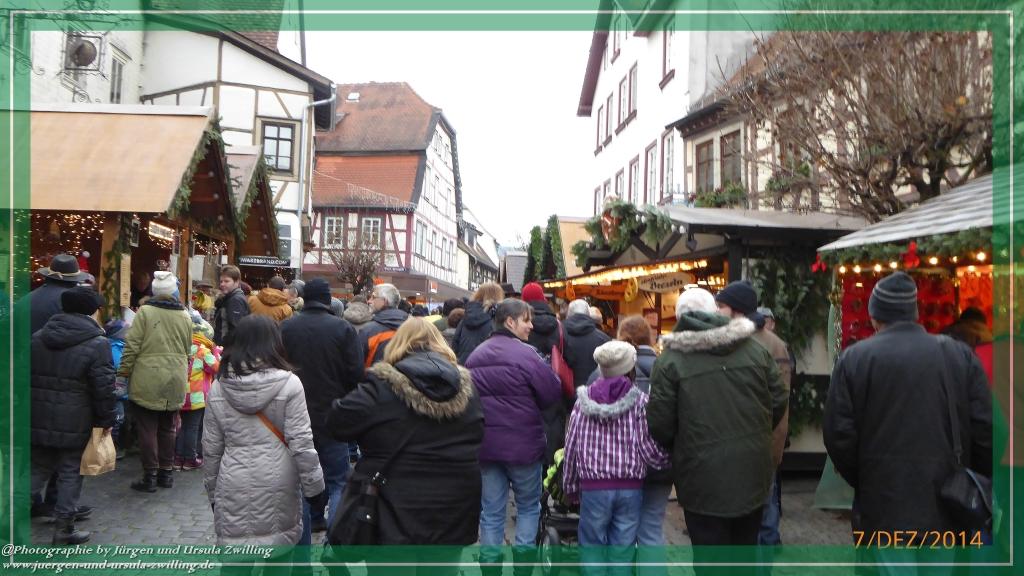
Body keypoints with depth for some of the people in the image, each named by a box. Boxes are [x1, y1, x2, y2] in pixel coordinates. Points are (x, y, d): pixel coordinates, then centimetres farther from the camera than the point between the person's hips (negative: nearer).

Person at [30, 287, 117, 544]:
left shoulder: (38, 337, 6)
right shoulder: (97, 344, -13)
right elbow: (103, 388, -14)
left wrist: (30, 411, 19)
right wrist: (107, 420, -4)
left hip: (38, 419, 5)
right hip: (74, 423, -5)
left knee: (38, 469, 19)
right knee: (70, 473, 6)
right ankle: (63, 528, 13)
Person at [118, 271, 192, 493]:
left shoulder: (145, 312, -9)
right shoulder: (185, 316, 3)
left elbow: (132, 346, -11)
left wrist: (124, 372, 0)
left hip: (147, 381, -4)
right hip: (175, 382, 4)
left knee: (147, 429, 5)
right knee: (167, 429, 15)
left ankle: (150, 476, 9)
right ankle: (166, 473, 22)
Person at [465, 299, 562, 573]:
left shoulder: (475, 355, 5)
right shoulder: (525, 354, -15)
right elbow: (553, 393, -11)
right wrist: (527, 405, 6)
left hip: (485, 442, 5)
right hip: (523, 442, -5)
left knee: (491, 511, 12)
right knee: (528, 505, 14)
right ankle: (522, 559, 14)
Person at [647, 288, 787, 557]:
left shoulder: (670, 360, -12)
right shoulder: (755, 349, 0)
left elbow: (659, 424, -11)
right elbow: (779, 403, 4)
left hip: (703, 482, -4)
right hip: (752, 474, 4)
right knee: (745, 548, 23)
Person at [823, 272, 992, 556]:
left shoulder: (854, 358, -6)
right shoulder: (961, 354, -1)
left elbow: (839, 434, -8)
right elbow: (986, 430, -3)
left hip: (882, 504, -2)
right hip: (949, 502, 2)